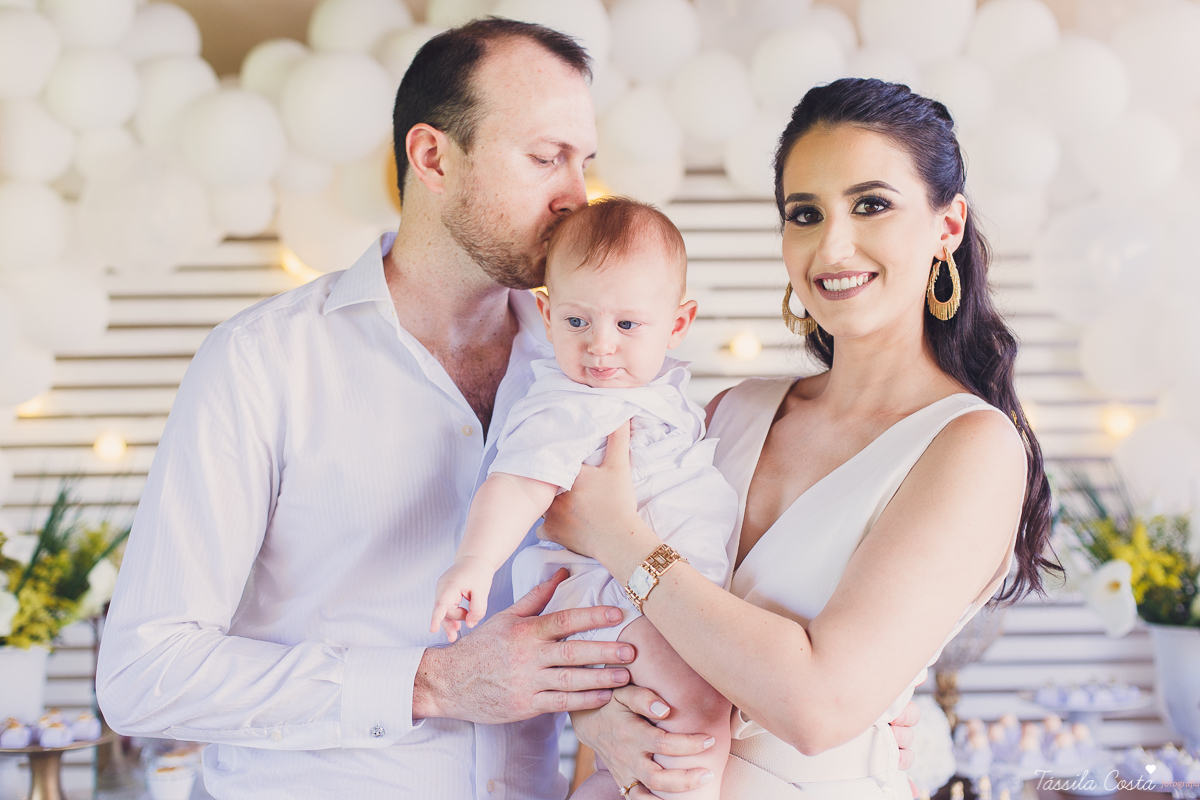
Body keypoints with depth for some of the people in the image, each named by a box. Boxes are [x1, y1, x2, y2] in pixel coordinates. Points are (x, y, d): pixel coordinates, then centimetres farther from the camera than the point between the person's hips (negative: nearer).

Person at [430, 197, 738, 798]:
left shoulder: (660, 386, 13)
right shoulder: (563, 411, -14)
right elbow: (519, 485, -28)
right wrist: (475, 560, -42)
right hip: (605, 590, -10)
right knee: (699, 693, -29)